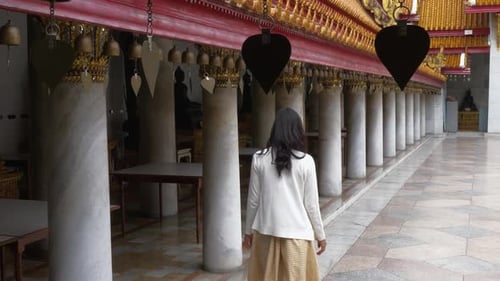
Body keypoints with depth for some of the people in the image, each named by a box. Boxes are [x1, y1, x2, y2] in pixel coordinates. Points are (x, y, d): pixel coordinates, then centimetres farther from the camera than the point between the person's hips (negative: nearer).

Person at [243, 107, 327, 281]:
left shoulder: (259, 159, -5)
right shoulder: (306, 161, -9)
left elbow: (253, 200, 0)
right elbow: (311, 204, -5)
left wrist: (248, 230, 13)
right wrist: (320, 234, 7)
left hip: (266, 231, 2)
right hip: (296, 232, -2)